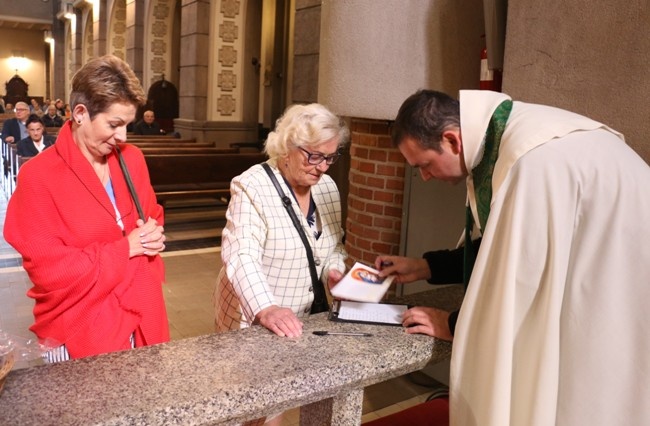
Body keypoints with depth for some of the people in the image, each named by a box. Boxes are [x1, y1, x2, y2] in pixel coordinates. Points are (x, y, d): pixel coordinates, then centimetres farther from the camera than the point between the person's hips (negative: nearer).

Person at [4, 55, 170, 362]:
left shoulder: (132, 158, 2)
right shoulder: (37, 177, -15)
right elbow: (48, 269, -17)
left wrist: (154, 236, -6)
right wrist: (125, 249, -17)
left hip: (142, 317, 6)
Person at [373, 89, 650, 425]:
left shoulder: (533, 161, -32)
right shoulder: (496, 139, -1)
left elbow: (521, 270, -26)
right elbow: (505, 246, 9)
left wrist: (455, 325, -12)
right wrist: (426, 268, 5)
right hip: (592, 276, 8)